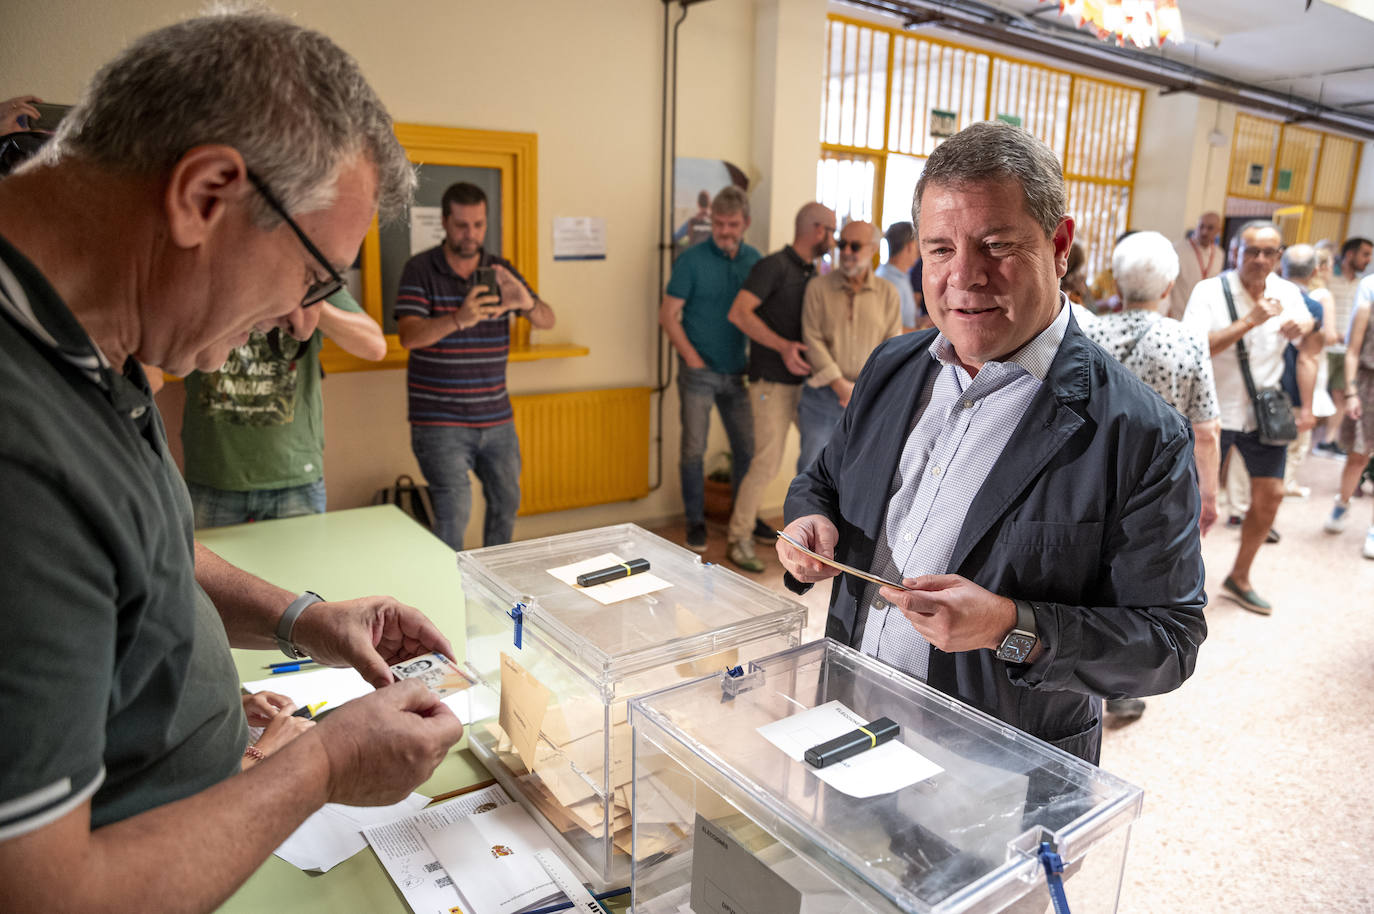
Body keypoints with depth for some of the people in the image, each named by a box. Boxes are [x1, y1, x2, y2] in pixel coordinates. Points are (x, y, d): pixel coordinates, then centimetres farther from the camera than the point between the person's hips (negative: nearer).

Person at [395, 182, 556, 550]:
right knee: (454, 511, -10)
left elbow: (547, 320, -1)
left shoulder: (501, 270, 6)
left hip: (497, 417, 5)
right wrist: (458, 319, -37)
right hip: (440, 421, -5)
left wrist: (527, 302, -26)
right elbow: (408, 336, -18)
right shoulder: (420, 269, -5)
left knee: (506, 504, 15)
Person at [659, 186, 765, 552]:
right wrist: (693, 358, -11)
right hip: (699, 371, -4)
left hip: (737, 371, 4)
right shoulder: (691, 260, -8)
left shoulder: (754, 259, 5)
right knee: (694, 449, 1)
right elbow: (668, 315, -8)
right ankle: (696, 521, 16)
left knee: (747, 447, 10)